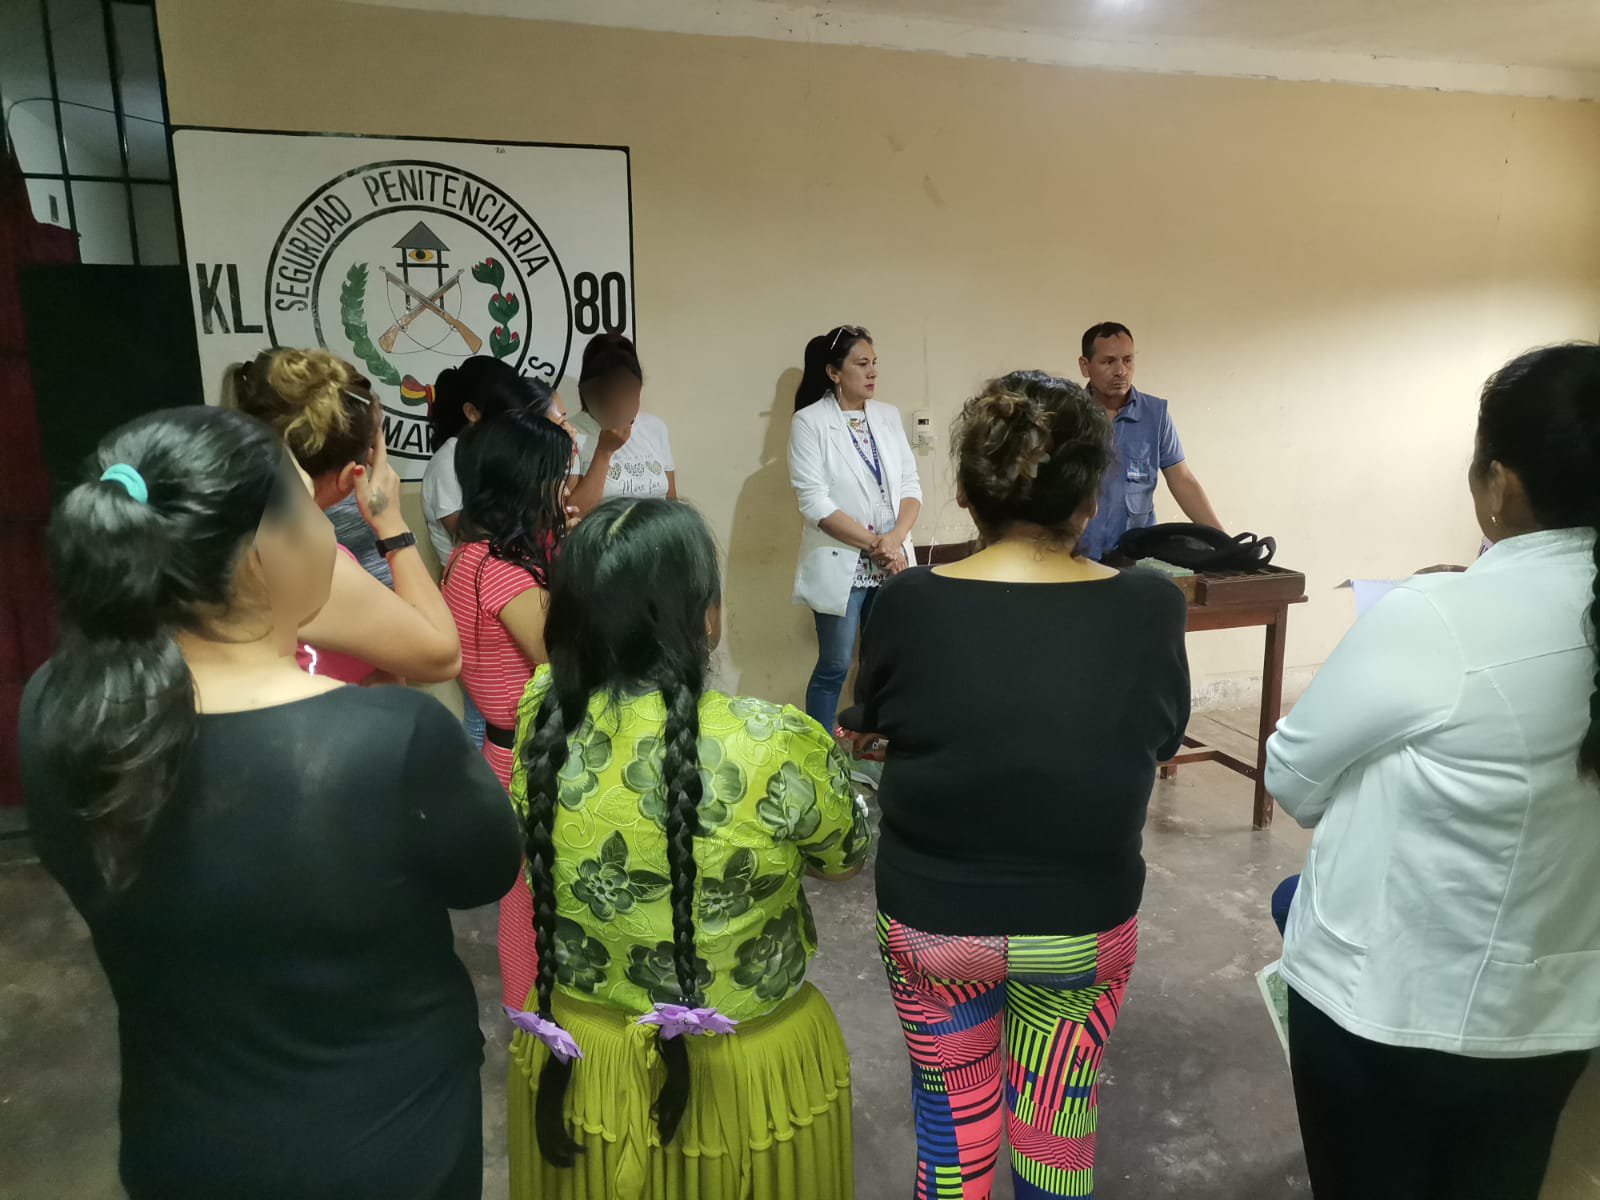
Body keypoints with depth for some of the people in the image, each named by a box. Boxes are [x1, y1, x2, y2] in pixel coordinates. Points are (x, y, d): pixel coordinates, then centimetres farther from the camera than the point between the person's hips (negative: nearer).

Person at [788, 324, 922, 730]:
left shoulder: (888, 415, 7)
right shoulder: (809, 422, -7)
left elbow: (910, 485, 5)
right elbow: (814, 502, -14)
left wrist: (895, 539, -13)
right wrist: (875, 544, -16)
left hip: (892, 562, 5)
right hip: (841, 566, -5)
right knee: (834, 667, 3)